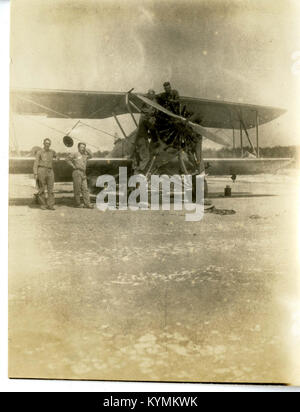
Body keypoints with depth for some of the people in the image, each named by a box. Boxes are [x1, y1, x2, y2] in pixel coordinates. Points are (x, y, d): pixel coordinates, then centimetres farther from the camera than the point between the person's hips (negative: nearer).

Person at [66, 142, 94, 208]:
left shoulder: (84, 155, 19)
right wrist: (73, 166, -8)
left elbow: (91, 156, 10)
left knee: (85, 189, 0)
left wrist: (87, 150, 2)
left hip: (83, 174, 7)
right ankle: (78, 203, 4)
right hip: (77, 173, -7)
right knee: (77, 189, -2)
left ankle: (87, 203, -3)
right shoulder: (75, 154, 0)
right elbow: (68, 159, -4)